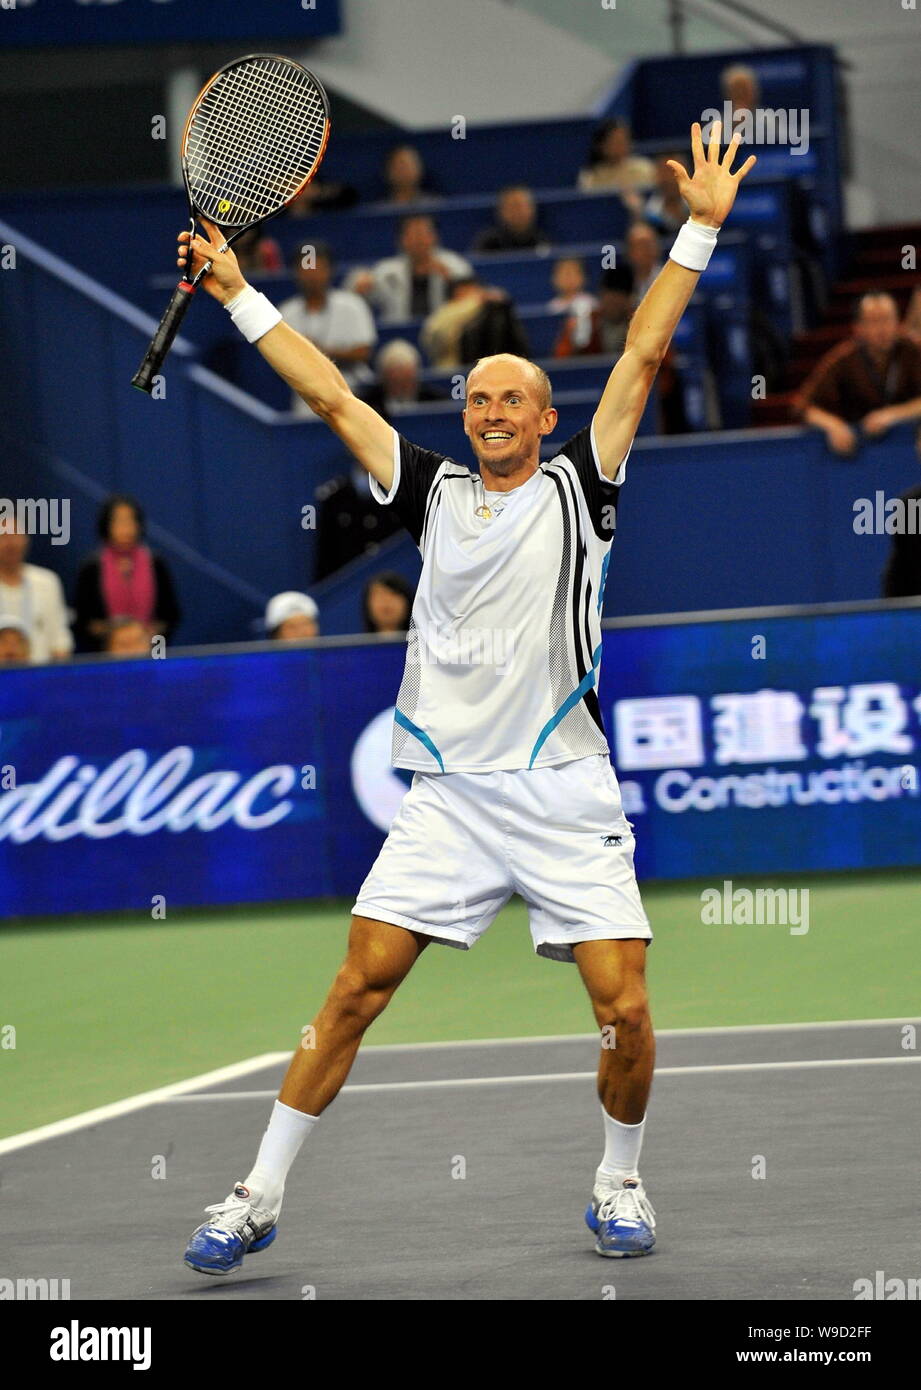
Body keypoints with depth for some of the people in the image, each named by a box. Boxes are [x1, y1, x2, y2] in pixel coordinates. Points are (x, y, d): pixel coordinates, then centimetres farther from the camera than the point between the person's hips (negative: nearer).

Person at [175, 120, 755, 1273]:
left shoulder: (577, 488, 4)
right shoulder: (435, 493, 11)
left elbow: (642, 358, 1)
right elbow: (332, 397, 13)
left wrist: (699, 230, -1)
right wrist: (239, 294, 12)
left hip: (565, 796, -2)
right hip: (449, 794, 2)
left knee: (623, 1005, -9)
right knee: (356, 989, -5)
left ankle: (619, 1182, 16)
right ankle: (259, 1197, 1)